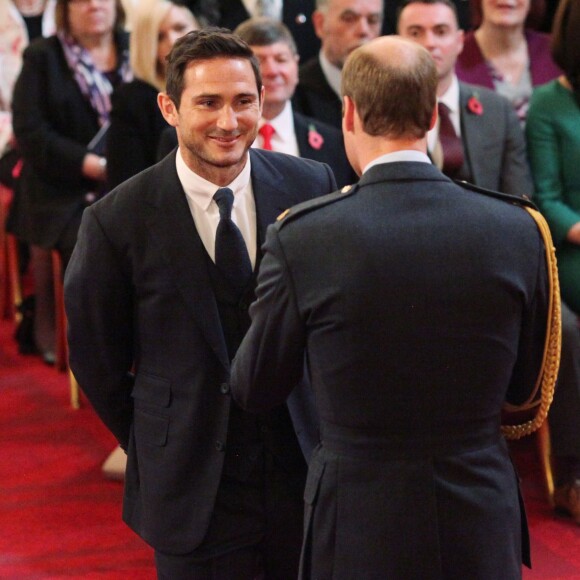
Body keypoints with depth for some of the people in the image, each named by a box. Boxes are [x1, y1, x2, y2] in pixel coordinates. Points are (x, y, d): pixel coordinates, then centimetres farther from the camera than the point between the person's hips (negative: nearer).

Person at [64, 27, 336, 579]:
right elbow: (97, 362, 0)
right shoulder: (116, 222, -11)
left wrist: (327, 424, 7)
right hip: (194, 491, -2)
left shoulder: (313, 185, -4)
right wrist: (158, 450, 7)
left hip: (307, 470, 2)